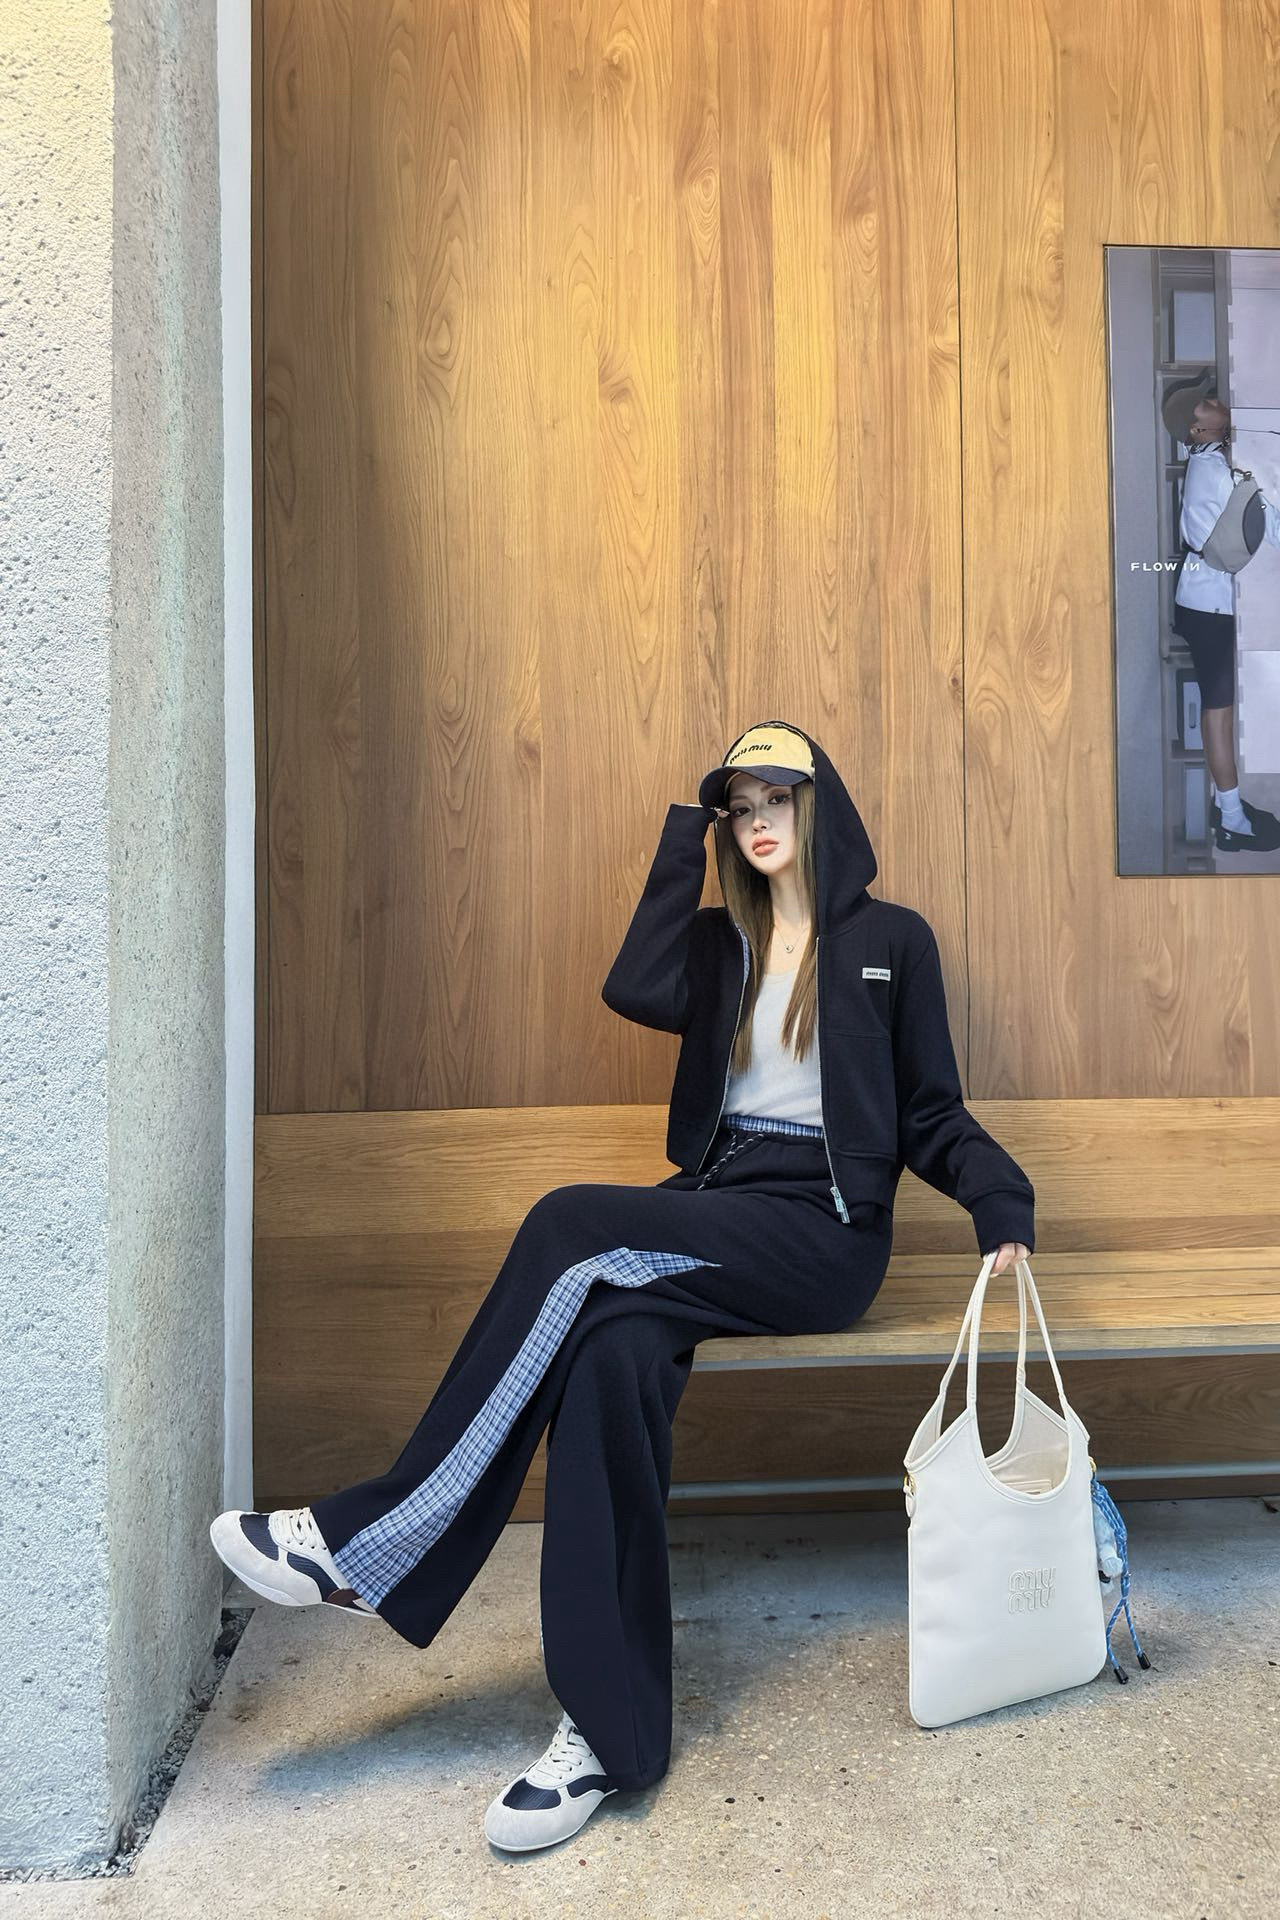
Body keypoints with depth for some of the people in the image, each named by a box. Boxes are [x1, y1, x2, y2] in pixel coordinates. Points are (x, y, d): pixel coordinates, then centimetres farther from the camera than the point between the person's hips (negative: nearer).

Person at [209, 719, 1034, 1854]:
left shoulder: (892, 940, 8)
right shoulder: (720, 941, 18)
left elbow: (932, 1117, 8)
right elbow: (638, 993, -4)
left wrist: (1003, 1200, -12)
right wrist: (686, 832, 3)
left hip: (822, 1235, -4)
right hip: (712, 1217, 4)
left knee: (573, 1228, -28)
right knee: (615, 1349, -31)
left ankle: (375, 1543, -22)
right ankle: (609, 1730, -25)